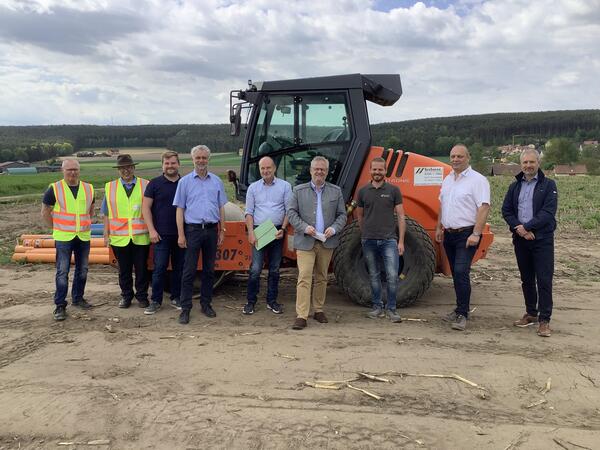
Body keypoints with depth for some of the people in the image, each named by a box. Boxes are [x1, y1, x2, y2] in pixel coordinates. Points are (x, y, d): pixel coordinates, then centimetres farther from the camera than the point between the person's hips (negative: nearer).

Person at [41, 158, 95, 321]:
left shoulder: (88, 188, 6)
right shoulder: (54, 189, -5)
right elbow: (45, 212, 2)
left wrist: (85, 225, 10)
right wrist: (57, 228, 0)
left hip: (84, 236, 4)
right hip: (63, 238, -4)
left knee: (82, 270, 12)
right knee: (62, 272, -2)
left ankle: (78, 298, 28)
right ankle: (60, 305, 5)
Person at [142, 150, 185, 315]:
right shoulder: (155, 183, 0)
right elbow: (146, 207, -1)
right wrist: (151, 230, -8)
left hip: (181, 234, 3)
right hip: (161, 234, -2)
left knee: (179, 267, 8)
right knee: (159, 268, -2)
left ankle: (176, 298, 20)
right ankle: (156, 301, 7)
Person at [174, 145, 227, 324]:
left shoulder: (216, 181, 10)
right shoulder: (185, 181, 3)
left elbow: (221, 208, 13)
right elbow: (180, 209, 1)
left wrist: (222, 231, 8)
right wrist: (181, 234, -6)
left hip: (212, 229, 3)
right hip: (193, 229, -3)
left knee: (209, 269, 9)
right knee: (189, 270, -2)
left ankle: (206, 304, 20)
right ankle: (185, 308, 3)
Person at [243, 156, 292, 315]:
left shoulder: (285, 186, 4)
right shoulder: (253, 187, 7)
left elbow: (289, 210, 2)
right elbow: (249, 212, 4)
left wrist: (283, 228, -10)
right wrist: (251, 232, -8)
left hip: (277, 232, 1)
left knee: (274, 269, 9)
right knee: (255, 269, -5)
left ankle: (272, 301, 19)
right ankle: (251, 302, 6)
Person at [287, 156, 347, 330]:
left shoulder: (336, 191, 9)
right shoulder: (298, 190, 5)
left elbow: (342, 215, 9)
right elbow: (291, 213, 2)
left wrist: (334, 228, -9)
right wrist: (304, 227, -13)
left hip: (327, 242, 2)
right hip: (305, 242, -2)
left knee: (321, 278, 12)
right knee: (304, 278, -9)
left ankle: (318, 310, 25)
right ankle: (301, 316, -9)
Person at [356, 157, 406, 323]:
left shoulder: (393, 190, 1)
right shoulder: (363, 191, 6)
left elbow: (400, 216, 1)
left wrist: (401, 241, -4)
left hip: (389, 240, -2)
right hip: (369, 241, 2)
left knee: (392, 276, -7)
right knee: (374, 276, 10)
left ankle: (391, 309, 6)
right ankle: (377, 307, 21)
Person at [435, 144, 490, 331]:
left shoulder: (477, 180, -10)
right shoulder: (447, 180, 14)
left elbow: (484, 207, -17)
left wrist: (476, 234, -23)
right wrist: (439, 227, 20)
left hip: (466, 234, -8)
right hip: (449, 234, 8)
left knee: (461, 272, -16)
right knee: (456, 274, 13)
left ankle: (462, 315, -11)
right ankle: (461, 309, 24)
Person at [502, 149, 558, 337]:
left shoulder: (548, 185, -1)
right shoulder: (515, 187, 12)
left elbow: (548, 212, -12)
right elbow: (506, 210, 6)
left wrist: (527, 227, -17)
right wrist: (518, 228, -10)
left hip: (542, 239, -4)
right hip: (521, 239, 5)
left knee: (544, 279, -5)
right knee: (526, 279, 13)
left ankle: (544, 320, 0)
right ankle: (531, 313, 25)